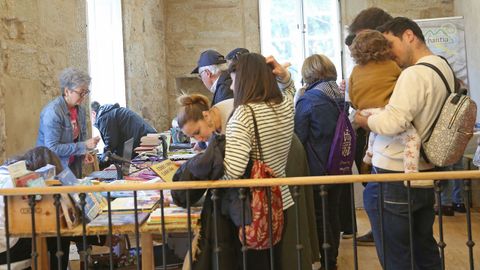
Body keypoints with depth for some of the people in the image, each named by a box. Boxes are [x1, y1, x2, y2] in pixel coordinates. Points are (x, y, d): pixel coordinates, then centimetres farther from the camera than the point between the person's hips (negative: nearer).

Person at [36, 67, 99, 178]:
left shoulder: (80, 110, 1)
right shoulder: (52, 112, -21)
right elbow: (52, 148, -25)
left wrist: (84, 153, -4)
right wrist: (84, 146, -24)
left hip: (73, 166, 7)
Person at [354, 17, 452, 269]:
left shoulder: (414, 74, -20)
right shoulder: (444, 68, 10)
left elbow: (392, 123, -29)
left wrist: (363, 119, -11)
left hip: (395, 176, -9)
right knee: (425, 248, 18)